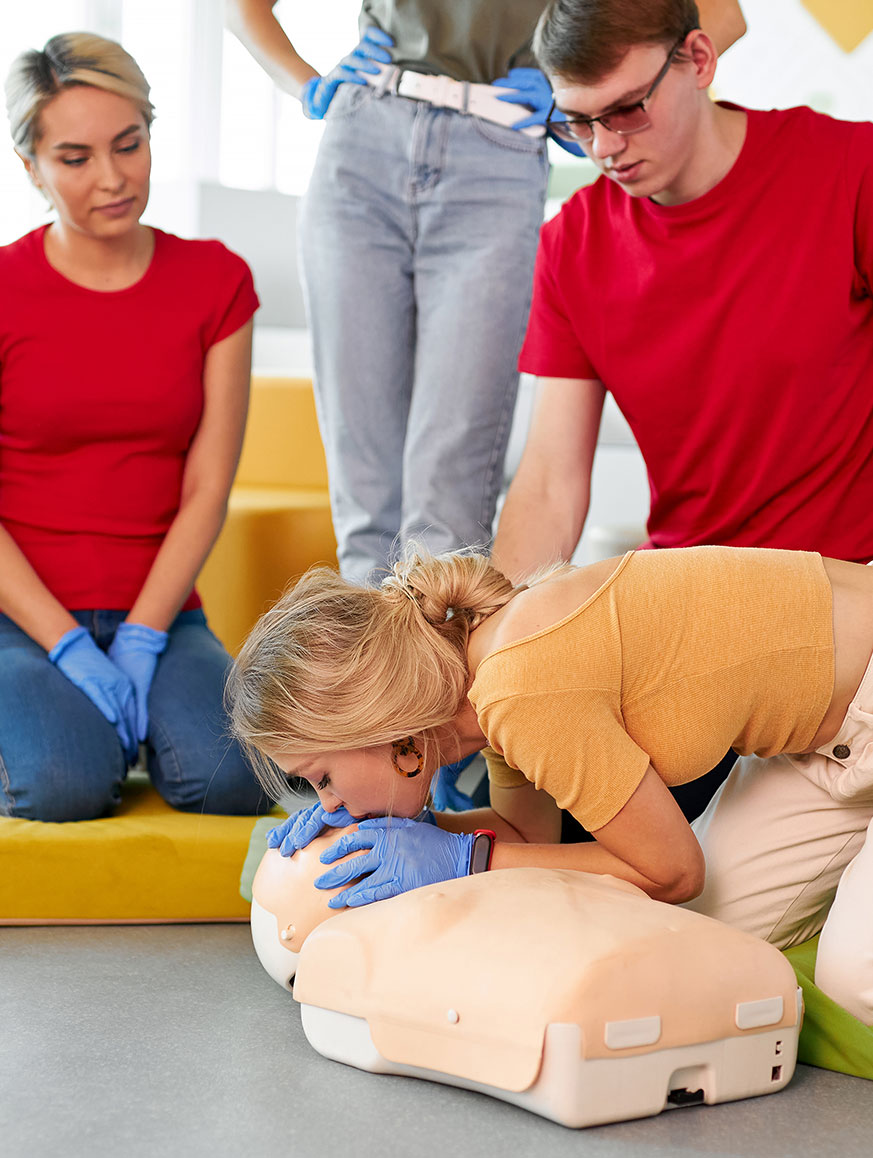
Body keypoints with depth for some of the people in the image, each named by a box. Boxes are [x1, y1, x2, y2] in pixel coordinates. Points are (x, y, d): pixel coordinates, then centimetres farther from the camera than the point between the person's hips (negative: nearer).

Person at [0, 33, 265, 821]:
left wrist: (140, 640, -11)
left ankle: (135, 716, 9)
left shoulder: (215, 282, 4)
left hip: (158, 611, 2)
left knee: (231, 779, -24)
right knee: (66, 785, -29)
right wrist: (69, 646, -16)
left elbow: (206, 489, 0)